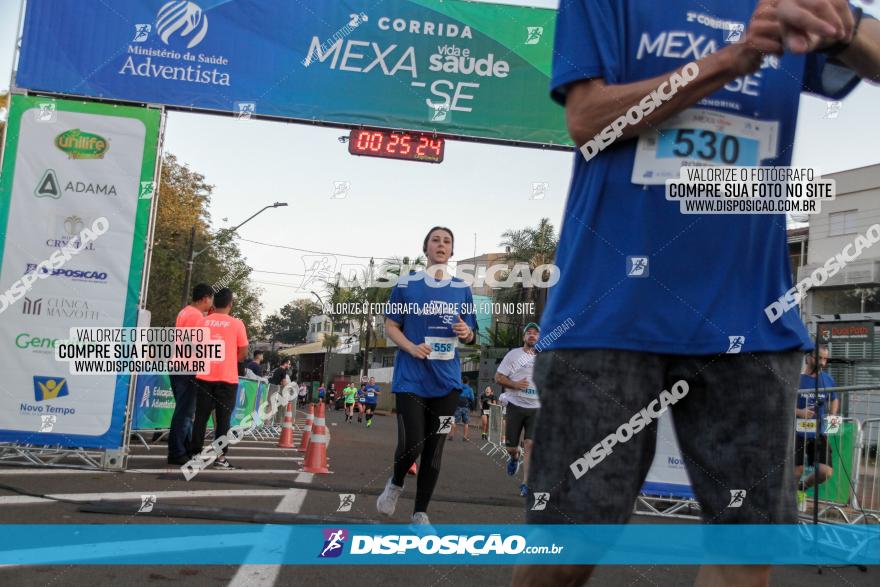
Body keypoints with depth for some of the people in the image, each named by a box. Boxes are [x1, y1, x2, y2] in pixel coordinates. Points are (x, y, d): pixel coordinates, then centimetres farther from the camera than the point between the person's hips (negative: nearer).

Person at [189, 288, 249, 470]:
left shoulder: (202, 321, 3)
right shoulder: (236, 323, -4)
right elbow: (243, 353, 0)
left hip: (204, 376, 3)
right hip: (227, 378, -2)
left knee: (201, 416, 9)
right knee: (223, 418, 2)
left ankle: (195, 454, 11)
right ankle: (220, 457, -1)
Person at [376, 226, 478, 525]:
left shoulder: (462, 289, 9)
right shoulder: (407, 283, 1)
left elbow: (470, 336, 15)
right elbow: (390, 326, 2)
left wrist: (466, 332, -10)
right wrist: (411, 347, -16)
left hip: (446, 380, 3)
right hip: (411, 377, -3)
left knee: (434, 448, 5)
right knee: (412, 443, -10)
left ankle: (420, 513, 18)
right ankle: (395, 484, 23)